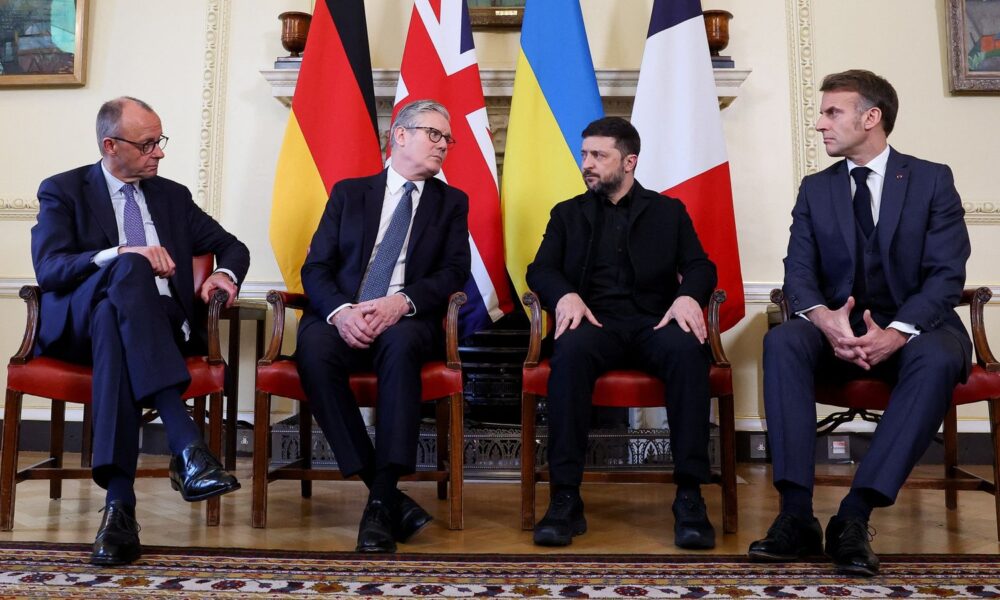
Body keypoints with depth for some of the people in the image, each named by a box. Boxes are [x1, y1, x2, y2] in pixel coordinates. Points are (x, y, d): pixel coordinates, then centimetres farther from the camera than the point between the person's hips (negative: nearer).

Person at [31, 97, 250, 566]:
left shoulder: (173, 195, 21)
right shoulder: (62, 191, 11)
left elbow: (232, 246, 22)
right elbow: (48, 268, -6)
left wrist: (225, 274, -3)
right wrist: (119, 257, -24)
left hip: (159, 325, 2)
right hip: (79, 323, -2)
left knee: (111, 320, -35)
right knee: (130, 269, -36)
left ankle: (120, 501, -43)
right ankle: (187, 445, -47)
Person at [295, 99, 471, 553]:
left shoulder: (452, 202, 17)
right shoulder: (349, 193, 17)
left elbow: (455, 271, 2)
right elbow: (316, 268, 6)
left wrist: (402, 301, -18)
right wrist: (339, 310, -17)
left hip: (407, 320, -1)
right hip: (344, 318, 1)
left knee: (400, 344, -36)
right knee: (314, 349, -33)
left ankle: (381, 500, -32)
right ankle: (387, 494, -27)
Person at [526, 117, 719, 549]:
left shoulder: (668, 211, 20)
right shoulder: (568, 213, 21)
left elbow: (701, 267, 9)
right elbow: (539, 270, 8)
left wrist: (688, 296, -15)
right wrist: (566, 295, -15)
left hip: (654, 322, 0)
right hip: (595, 321, 0)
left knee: (688, 349, -34)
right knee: (570, 350, -35)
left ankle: (689, 496, -28)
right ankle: (565, 498, -31)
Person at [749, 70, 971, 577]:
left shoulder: (932, 180, 2)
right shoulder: (815, 188, 9)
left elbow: (947, 275, -8)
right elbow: (798, 272, -2)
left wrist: (897, 332, -27)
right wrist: (824, 318, -25)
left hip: (914, 329, -1)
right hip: (838, 329, 2)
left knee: (937, 359, -36)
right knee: (782, 341, -30)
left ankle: (855, 515, -34)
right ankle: (796, 513, -33)